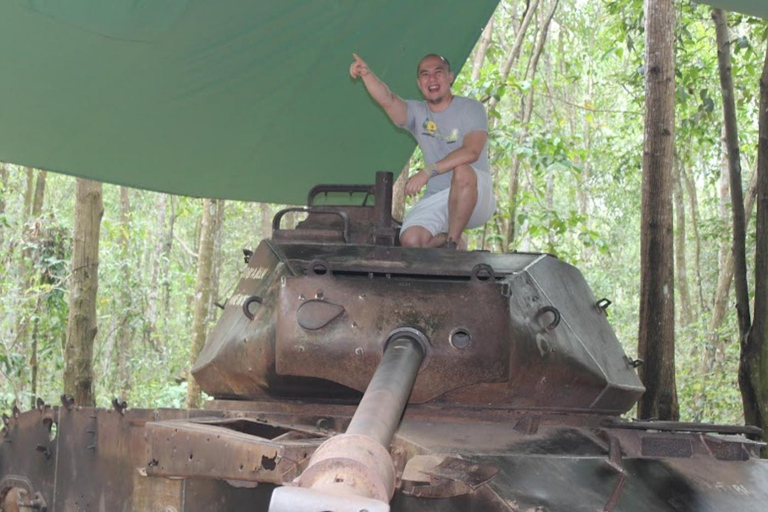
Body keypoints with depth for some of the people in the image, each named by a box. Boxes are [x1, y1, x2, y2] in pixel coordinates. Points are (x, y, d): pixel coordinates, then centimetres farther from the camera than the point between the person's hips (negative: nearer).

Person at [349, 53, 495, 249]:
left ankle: (452, 243, -22)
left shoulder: (471, 109, -3)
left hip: (476, 199, -4)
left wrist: (428, 171, -31)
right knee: (411, 240, -22)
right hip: (435, 200, 4)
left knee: (462, 171, -37)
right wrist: (366, 73, -35)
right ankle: (446, 239, 12)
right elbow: (387, 100, -14)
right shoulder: (416, 113, 8)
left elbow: (471, 152, -21)